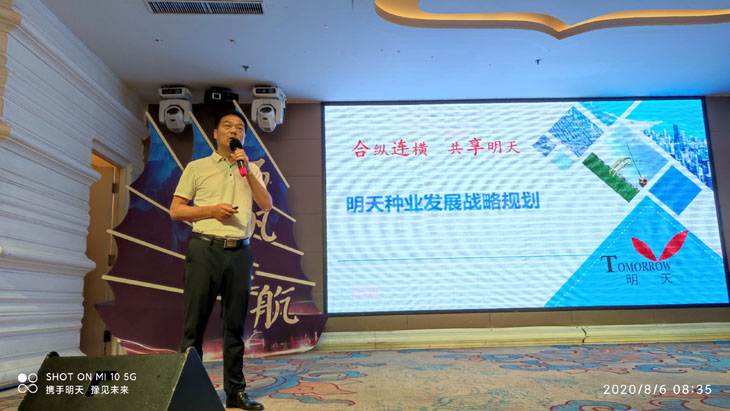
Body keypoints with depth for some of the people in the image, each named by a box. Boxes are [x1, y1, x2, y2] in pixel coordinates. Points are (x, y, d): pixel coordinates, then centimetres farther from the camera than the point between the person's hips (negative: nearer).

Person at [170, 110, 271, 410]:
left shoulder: (250, 170, 16)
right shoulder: (197, 167, 8)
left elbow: (266, 205, 3)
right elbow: (176, 210, 5)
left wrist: (247, 171, -6)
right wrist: (211, 210, -10)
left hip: (240, 252, 3)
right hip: (206, 248, -2)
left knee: (235, 326, 6)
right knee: (195, 324, -1)